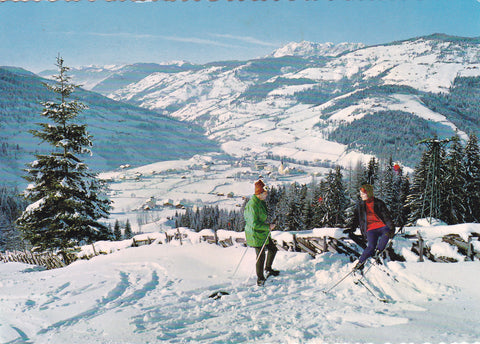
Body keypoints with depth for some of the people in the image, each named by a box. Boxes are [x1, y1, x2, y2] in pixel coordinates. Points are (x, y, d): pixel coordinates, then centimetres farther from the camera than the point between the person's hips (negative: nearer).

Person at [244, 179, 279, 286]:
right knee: (261, 256, 1)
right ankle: (260, 279, 18)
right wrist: (268, 227, -21)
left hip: (263, 233, 10)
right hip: (256, 234, -10)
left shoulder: (261, 201, 4)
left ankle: (268, 269, 42)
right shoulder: (253, 205, -27)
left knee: (273, 249, 21)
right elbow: (255, 224, -28)